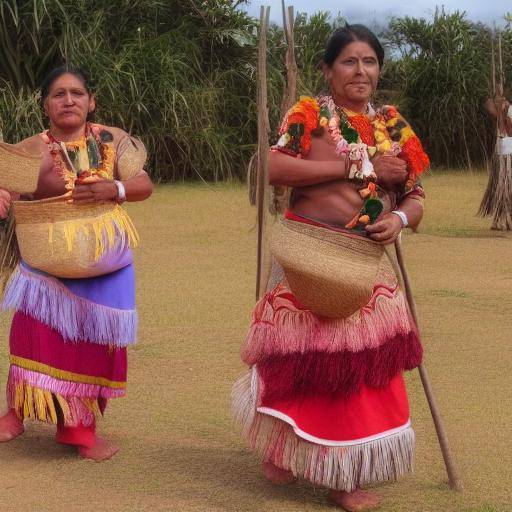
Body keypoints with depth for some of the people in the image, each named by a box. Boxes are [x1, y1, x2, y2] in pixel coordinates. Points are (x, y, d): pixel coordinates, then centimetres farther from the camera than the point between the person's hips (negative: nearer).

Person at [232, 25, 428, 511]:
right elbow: (275, 168, -18)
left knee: (359, 363, 4)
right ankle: (282, 447, 30)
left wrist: (400, 217, -11)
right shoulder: (309, 113, -3)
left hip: (364, 265, 4)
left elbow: (415, 196, 14)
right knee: (298, 357, 5)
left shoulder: (394, 127, 10)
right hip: (308, 256, -4)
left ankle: (343, 473, 17)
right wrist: (358, 167, -18)